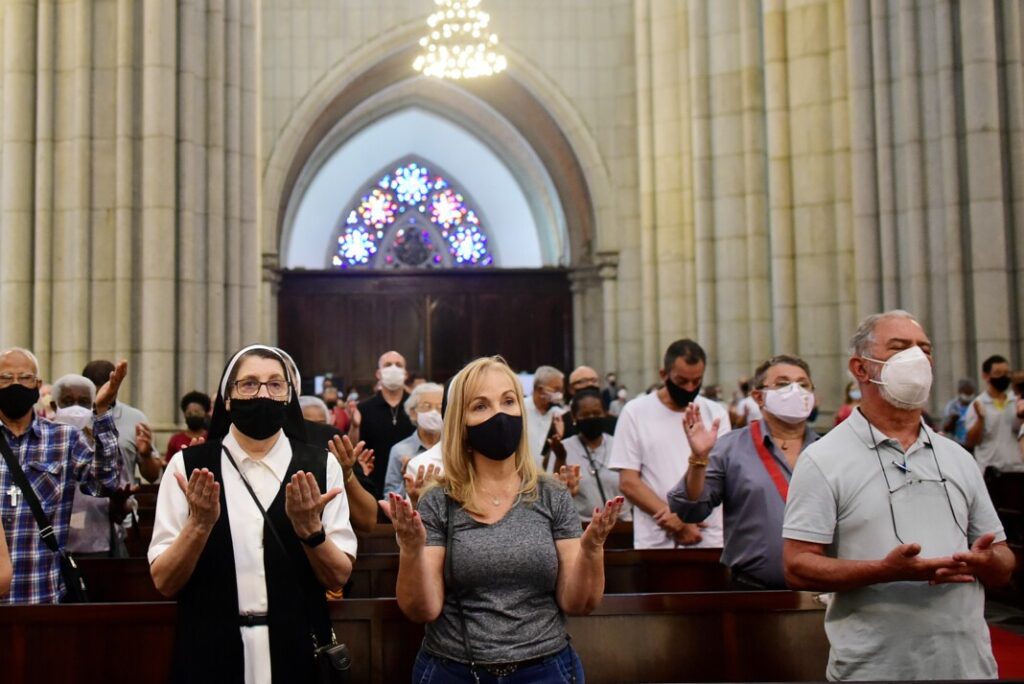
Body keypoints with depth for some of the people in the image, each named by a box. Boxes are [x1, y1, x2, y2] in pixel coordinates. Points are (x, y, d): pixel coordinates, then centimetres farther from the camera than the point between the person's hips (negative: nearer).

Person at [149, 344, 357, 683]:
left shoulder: (320, 465, -3)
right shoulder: (188, 464, -5)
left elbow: (338, 577, -3)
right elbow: (164, 582, -6)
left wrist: (309, 528, -20)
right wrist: (200, 523, -22)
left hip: (298, 653, 1)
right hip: (208, 656, -1)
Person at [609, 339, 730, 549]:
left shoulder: (716, 414, 8)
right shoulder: (635, 412, 2)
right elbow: (628, 483, -2)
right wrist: (673, 521, -12)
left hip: (711, 540, 2)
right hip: (655, 542, -1)